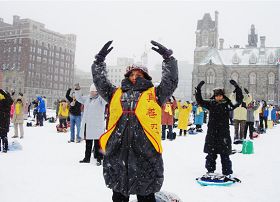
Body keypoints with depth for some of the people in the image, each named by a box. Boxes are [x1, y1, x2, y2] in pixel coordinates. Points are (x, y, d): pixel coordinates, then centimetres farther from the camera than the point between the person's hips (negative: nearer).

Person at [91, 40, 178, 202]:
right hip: (117, 153, 3)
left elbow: (171, 81, 2)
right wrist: (99, 60, 9)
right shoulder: (116, 93, 17)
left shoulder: (154, 94, 10)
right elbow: (99, 81, 16)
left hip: (145, 153, -3)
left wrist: (168, 57, -3)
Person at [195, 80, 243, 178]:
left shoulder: (227, 104, 1)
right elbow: (199, 100, 7)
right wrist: (198, 89, -3)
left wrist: (237, 87, -14)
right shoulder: (210, 104, 6)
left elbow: (239, 100, -5)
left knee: (225, 155, 1)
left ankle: (227, 173, 11)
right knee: (211, 153, 10)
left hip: (224, 133, -2)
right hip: (211, 133, 2)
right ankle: (210, 170, 24)